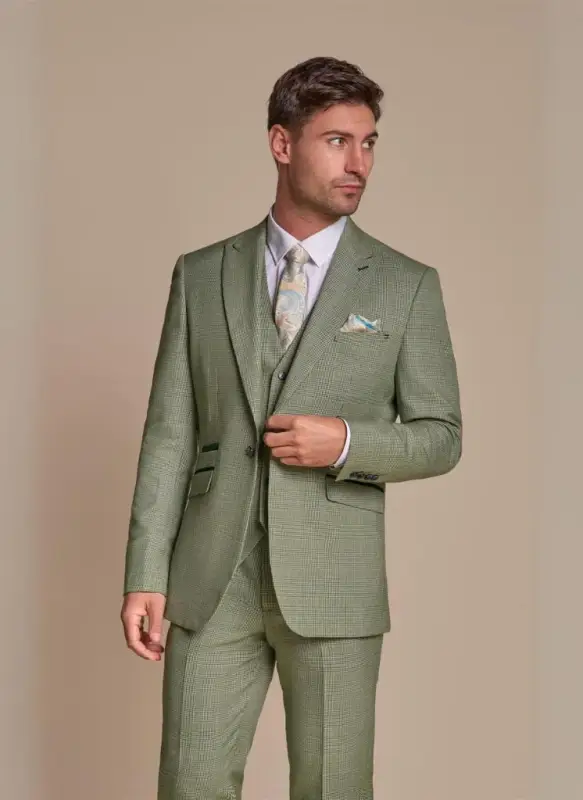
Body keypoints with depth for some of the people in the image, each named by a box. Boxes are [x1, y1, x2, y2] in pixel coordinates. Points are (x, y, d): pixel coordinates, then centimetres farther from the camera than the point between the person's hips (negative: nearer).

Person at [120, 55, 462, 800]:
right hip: (211, 579, 1)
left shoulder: (407, 285, 3)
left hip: (333, 581, -1)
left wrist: (346, 441, -15)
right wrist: (146, 574, -3)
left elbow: (440, 438, 4)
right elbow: (169, 433, 4)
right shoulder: (201, 275, 6)